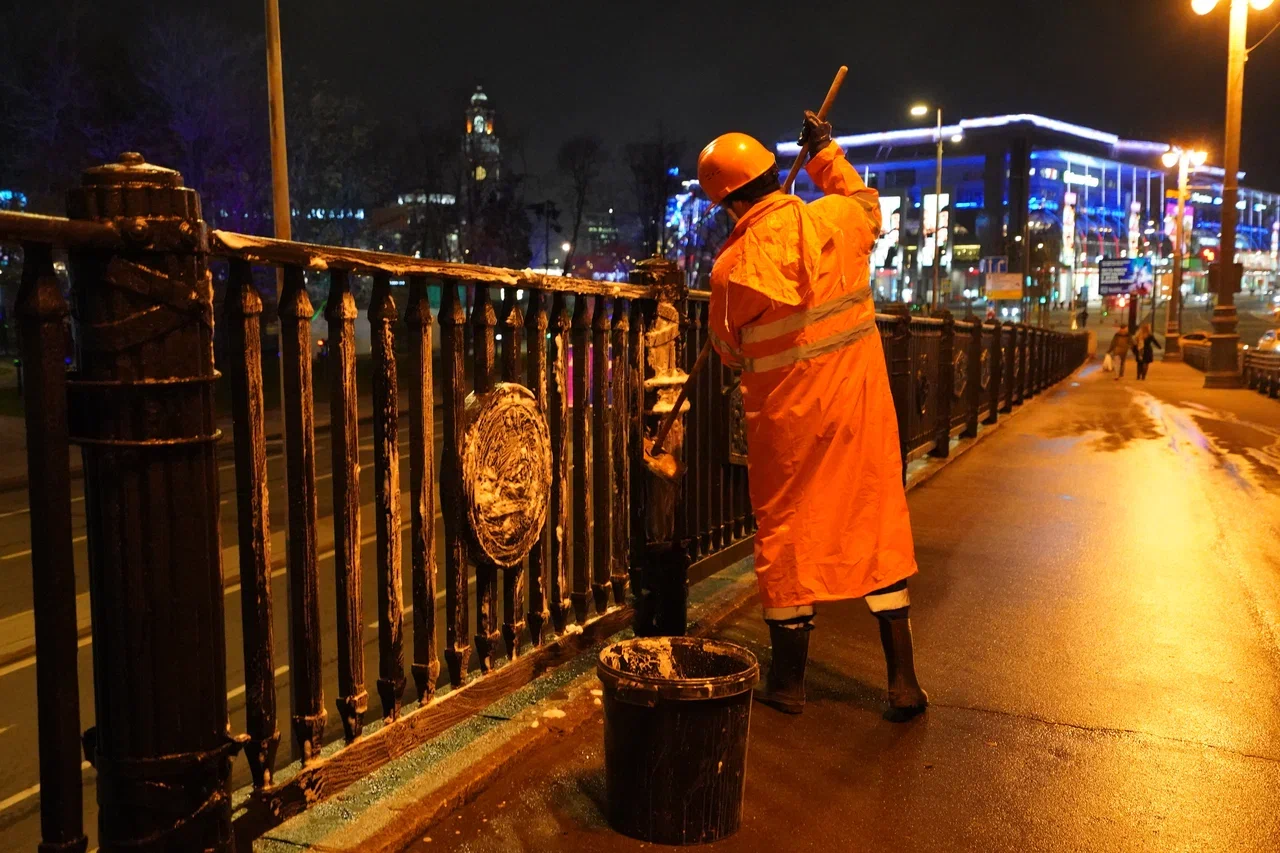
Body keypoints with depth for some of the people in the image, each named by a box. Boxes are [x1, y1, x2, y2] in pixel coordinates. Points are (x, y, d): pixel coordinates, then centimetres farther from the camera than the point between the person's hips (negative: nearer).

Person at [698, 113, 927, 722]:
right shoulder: (836, 219, -3)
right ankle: (903, 680, 16)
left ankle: (787, 681, 23)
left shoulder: (733, 265, -13)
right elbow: (868, 205, 23)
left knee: (786, 535, 10)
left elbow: (729, 349, 1)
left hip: (786, 419, -3)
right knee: (878, 526, 10)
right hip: (860, 403, 3)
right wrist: (826, 153, 32)